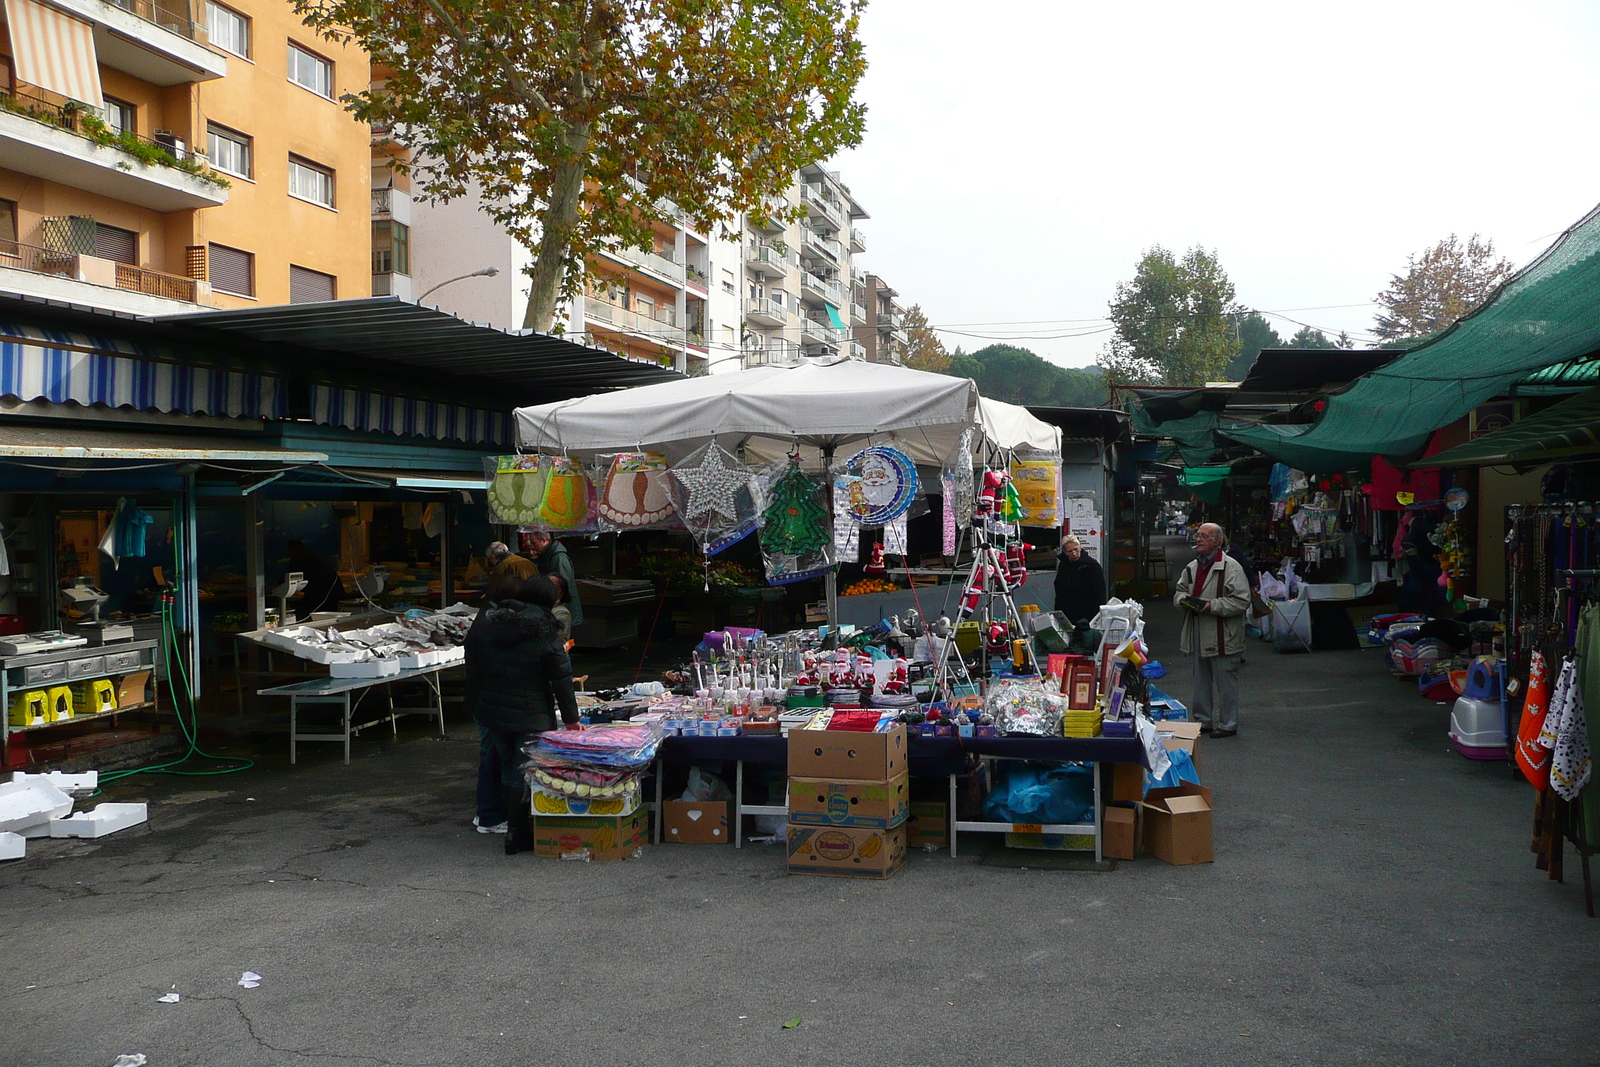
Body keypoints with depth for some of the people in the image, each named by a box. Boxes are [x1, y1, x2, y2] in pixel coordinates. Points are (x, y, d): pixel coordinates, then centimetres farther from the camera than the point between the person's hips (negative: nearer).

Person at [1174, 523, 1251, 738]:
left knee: (1225, 683, 2)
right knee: (1201, 682, 16)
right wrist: (1183, 598, -2)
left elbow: (1242, 601, -16)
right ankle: (1203, 721, 28)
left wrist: (1213, 605, -22)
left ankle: (1228, 724, 14)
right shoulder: (1192, 567, 12)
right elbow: (1179, 591, 21)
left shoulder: (1231, 567, -12)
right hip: (1199, 637, 7)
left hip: (1223, 638, -7)